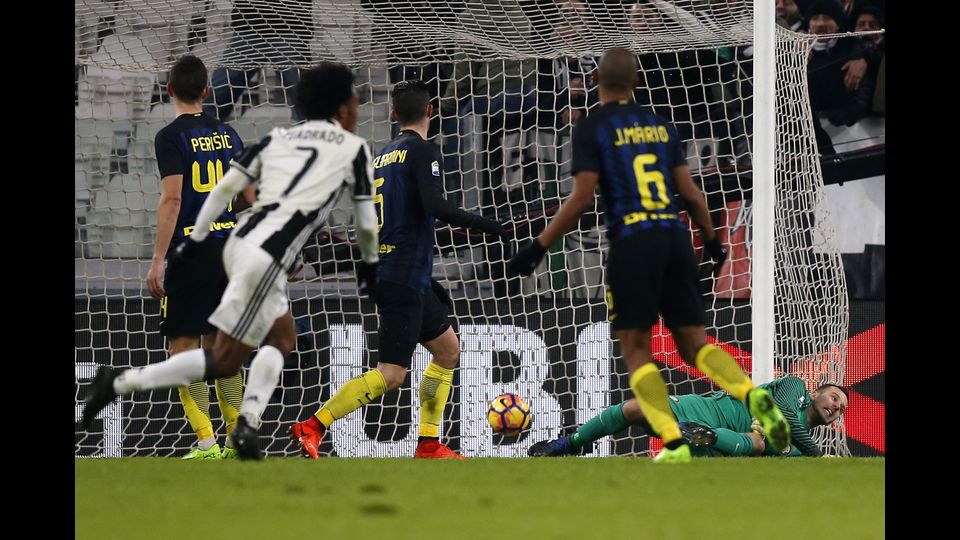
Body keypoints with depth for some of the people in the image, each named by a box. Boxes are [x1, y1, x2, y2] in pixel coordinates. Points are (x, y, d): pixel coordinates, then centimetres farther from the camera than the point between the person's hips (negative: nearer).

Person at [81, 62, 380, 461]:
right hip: (268, 257, -7)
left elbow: (225, 188, 12)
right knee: (225, 361, -5)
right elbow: (366, 222, 11)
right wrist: (369, 264, 28)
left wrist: (194, 241, 14)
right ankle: (119, 383, -11)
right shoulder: (353, 148, 7)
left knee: (283, 339, 22)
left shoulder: (278, 138, 20)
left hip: (241, 243, 7)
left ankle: (248, 425, 8)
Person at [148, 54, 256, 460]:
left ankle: (207, 444, -11)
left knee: (184, 347, -2)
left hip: (190, 251, -6)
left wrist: (158, 260, -14)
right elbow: (250, 198, 14)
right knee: (218, 345, 15)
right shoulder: (227, 134, 12)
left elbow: (172, 199, -15)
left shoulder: (171, 137, -7)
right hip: (228, 249, 6)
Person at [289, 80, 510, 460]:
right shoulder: (423, 152, -9)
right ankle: (312, 428, -17)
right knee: (391, 375, -11)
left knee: (448, 349, 19)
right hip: (405, 279, -9)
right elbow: (434, 207, -24)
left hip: (385, 270, 9)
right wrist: (485, 225, -14)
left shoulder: (382, 157, 16)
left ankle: (428, 445, 17)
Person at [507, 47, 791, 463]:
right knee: (693, 342, 9)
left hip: (632, 241, -4)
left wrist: (538, 247, -2)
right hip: (675, 237, 4)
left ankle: (674, 445, -11)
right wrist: (712, 242, 27)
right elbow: (690, 193, 13)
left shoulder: (591, 129, 0)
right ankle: (753, 394, -17)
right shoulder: (661, 125, 14)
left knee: (635, 348, 3)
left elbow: (582, 198, -7)